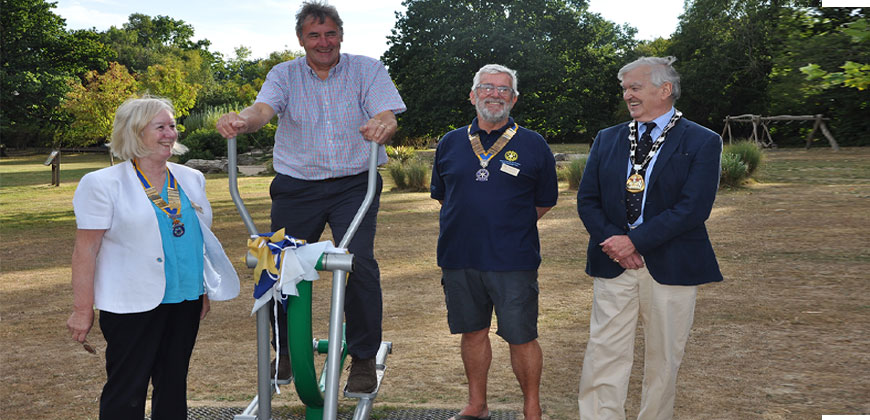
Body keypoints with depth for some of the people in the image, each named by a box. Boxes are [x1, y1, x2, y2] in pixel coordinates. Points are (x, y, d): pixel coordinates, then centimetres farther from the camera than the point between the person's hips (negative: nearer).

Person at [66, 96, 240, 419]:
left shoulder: (191, 179, 10)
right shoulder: (103, 184, -7)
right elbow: (85, 251, -8)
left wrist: (204, 291, 17)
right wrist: (82, 311, -10)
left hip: (186, 300, 5)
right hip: (134, 304, -5)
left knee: (174, 384, 14)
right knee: (126, 391, 2)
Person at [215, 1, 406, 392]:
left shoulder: (368, 70, 3)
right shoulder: (284, 74, 6)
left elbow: (386, 115, -12)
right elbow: (263, 108, -13)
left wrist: (382, 126, -38)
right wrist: (241, 120, -38)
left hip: (354, 184, -2)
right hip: (297, 186, 2)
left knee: (360, 264, -14)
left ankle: (363, 358, 4)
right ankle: (287, 350, 26)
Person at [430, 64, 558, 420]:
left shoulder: (533, 145, 2)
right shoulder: (450, 143, 10)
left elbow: (545, 201, 8)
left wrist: (512, 227, 7)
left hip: (513, 260, -3)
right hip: (459, 258, 3)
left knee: (521, 337, 1)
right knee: (473, 332, 14)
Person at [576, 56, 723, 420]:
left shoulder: (702, 142, -2)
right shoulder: (606, 140, 11)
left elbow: (694, 208, -13)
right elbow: (587, 200, 6)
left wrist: (635, 241, -17)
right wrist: (612, 241, -11)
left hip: (670, 267, -2)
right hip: (613, 265, 3)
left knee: (663, 360, 9)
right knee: (604, 354, 0)